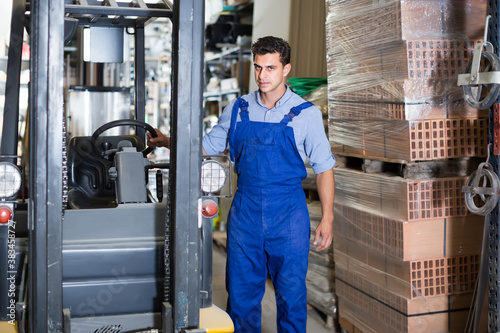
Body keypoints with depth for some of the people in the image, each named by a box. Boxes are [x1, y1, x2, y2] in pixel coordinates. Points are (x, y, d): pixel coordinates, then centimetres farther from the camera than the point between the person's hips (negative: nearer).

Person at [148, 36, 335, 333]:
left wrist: (327, 218, -5)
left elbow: (324, 168, 0)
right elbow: (207, 146, 16)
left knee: (291, 294, 5)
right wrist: (169, 142, 1)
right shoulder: (238, 109, 6)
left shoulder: (306, 114, -2)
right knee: (241, 291, 9)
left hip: (288, 214, -2)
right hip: (245, 211, 3)